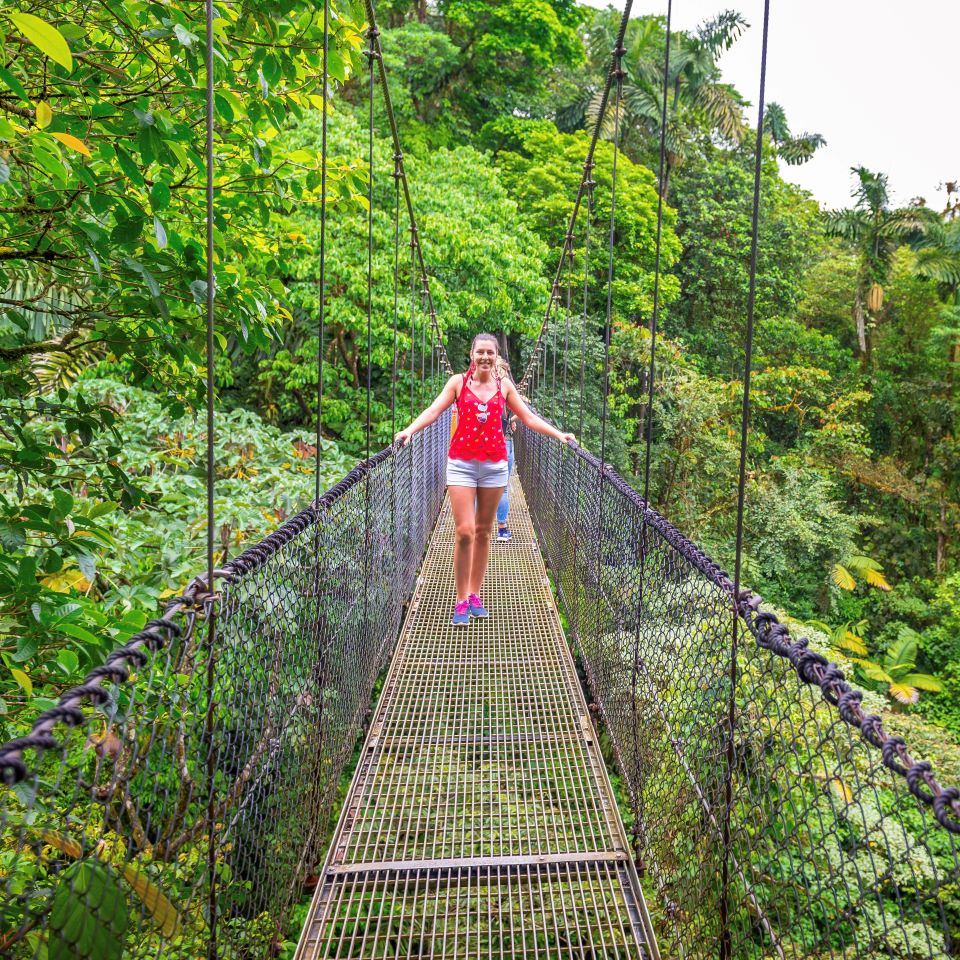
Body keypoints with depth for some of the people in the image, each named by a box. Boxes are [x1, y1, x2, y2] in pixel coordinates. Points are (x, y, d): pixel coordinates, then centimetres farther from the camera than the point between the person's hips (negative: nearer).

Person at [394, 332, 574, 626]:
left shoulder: (504, 386, 8)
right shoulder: (458, 382, 2)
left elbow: (528, 417, 13)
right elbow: (434, 410, -7)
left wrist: (558, 434, 7)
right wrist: (409, 430, -23)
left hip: (494, 465, 2)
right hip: (462, 464, -2)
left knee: (483, 532, 9)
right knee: (464, 531, -9)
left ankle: (474, 595, 21)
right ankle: (461, 602, 3)